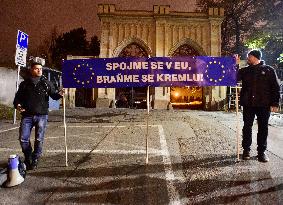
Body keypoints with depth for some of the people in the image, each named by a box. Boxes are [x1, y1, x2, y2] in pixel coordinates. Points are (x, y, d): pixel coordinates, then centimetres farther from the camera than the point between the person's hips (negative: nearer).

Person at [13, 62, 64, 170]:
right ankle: (28, 158, 25)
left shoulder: (47, 83, 8)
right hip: (27, 115, 1)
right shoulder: (24, 84, 10)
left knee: (39, 139, -1)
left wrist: (59, 94, -16)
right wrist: (17, 105, -8)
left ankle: (35, 160, 19)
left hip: (41, 115, -1)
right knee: (23, 139, 1)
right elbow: (18, 97, 13)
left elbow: (53, 95, 6)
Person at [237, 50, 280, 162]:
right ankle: (246, 150, 18)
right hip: (248, 104, 2)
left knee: (263, 128, 5)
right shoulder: (245, 70, 10)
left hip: (264, 104, -2)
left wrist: (275, 103, -6)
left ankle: (261, 151, 17)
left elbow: (275, 87, 1)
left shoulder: (268, 70, 3)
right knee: (247, 127, 7)